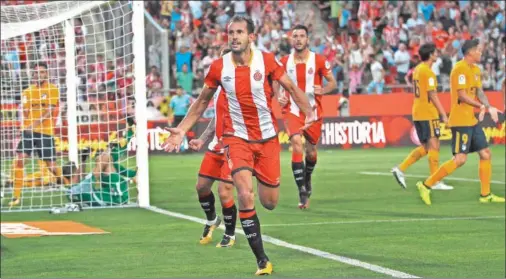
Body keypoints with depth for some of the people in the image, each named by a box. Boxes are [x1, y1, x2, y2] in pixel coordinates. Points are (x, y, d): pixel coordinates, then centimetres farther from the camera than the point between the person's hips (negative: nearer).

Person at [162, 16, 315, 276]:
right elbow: (202, 101, 9)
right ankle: (262, 260, -12)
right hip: (237, 137, -1)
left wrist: (309, 112, -14)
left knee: (269, 202, 5)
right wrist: (181, 129, 3)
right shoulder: (218, 67, -6)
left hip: (267, 137, 1)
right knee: (245, 195, -20)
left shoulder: (266, 61, -9)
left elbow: (292, 88, 2)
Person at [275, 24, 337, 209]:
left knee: (311, 151, 11)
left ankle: (307, 178, 46)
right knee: (296, 143, -22)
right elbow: (276, 81, 16)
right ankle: (303, 193, -21)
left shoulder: (319, 61, -5)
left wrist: (322, 90, -20)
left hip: (314, 112, 1)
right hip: (292, 110, 0)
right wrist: (279, 96, -3)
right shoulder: (284, 62, 1)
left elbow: (333, 83, 1)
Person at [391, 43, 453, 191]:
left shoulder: (417, 69, 14)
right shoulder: (428, 72, -13)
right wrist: (444, 115, -14)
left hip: (417, 113, 9)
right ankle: (435, 182, -3)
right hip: (428, 114, -9)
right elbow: (433, 95, -17)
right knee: (434, 146, -4)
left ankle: (400, 169, 6)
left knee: (425, 147, 14)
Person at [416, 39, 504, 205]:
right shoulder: (460, 68, -15)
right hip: (461, 121, -10)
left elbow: (479, 91, 11)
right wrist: (481, 106, -14)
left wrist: (488, 107, -7)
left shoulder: (475, 70, 15)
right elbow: (462, 95, -20)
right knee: (460, 159, -13)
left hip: (471, 120, 10)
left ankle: (485, 195, 16)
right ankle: (426, 185, -8)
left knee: (486, 154, 9)